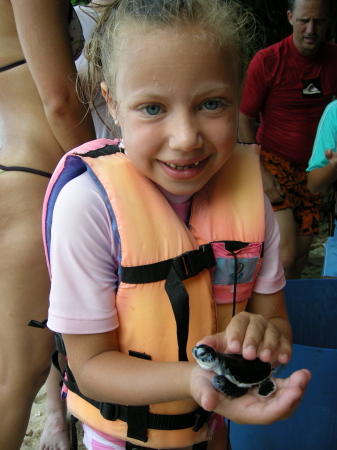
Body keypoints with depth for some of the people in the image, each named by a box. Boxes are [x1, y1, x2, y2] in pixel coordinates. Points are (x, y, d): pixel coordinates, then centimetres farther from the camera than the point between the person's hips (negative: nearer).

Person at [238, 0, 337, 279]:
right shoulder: (267, 61, -10)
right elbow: (244, 120, -7)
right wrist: (261, 173, -15)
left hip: (311, 168, 4)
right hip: (274, 162, -4)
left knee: (303, 250, 11)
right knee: (286, 254, -17)